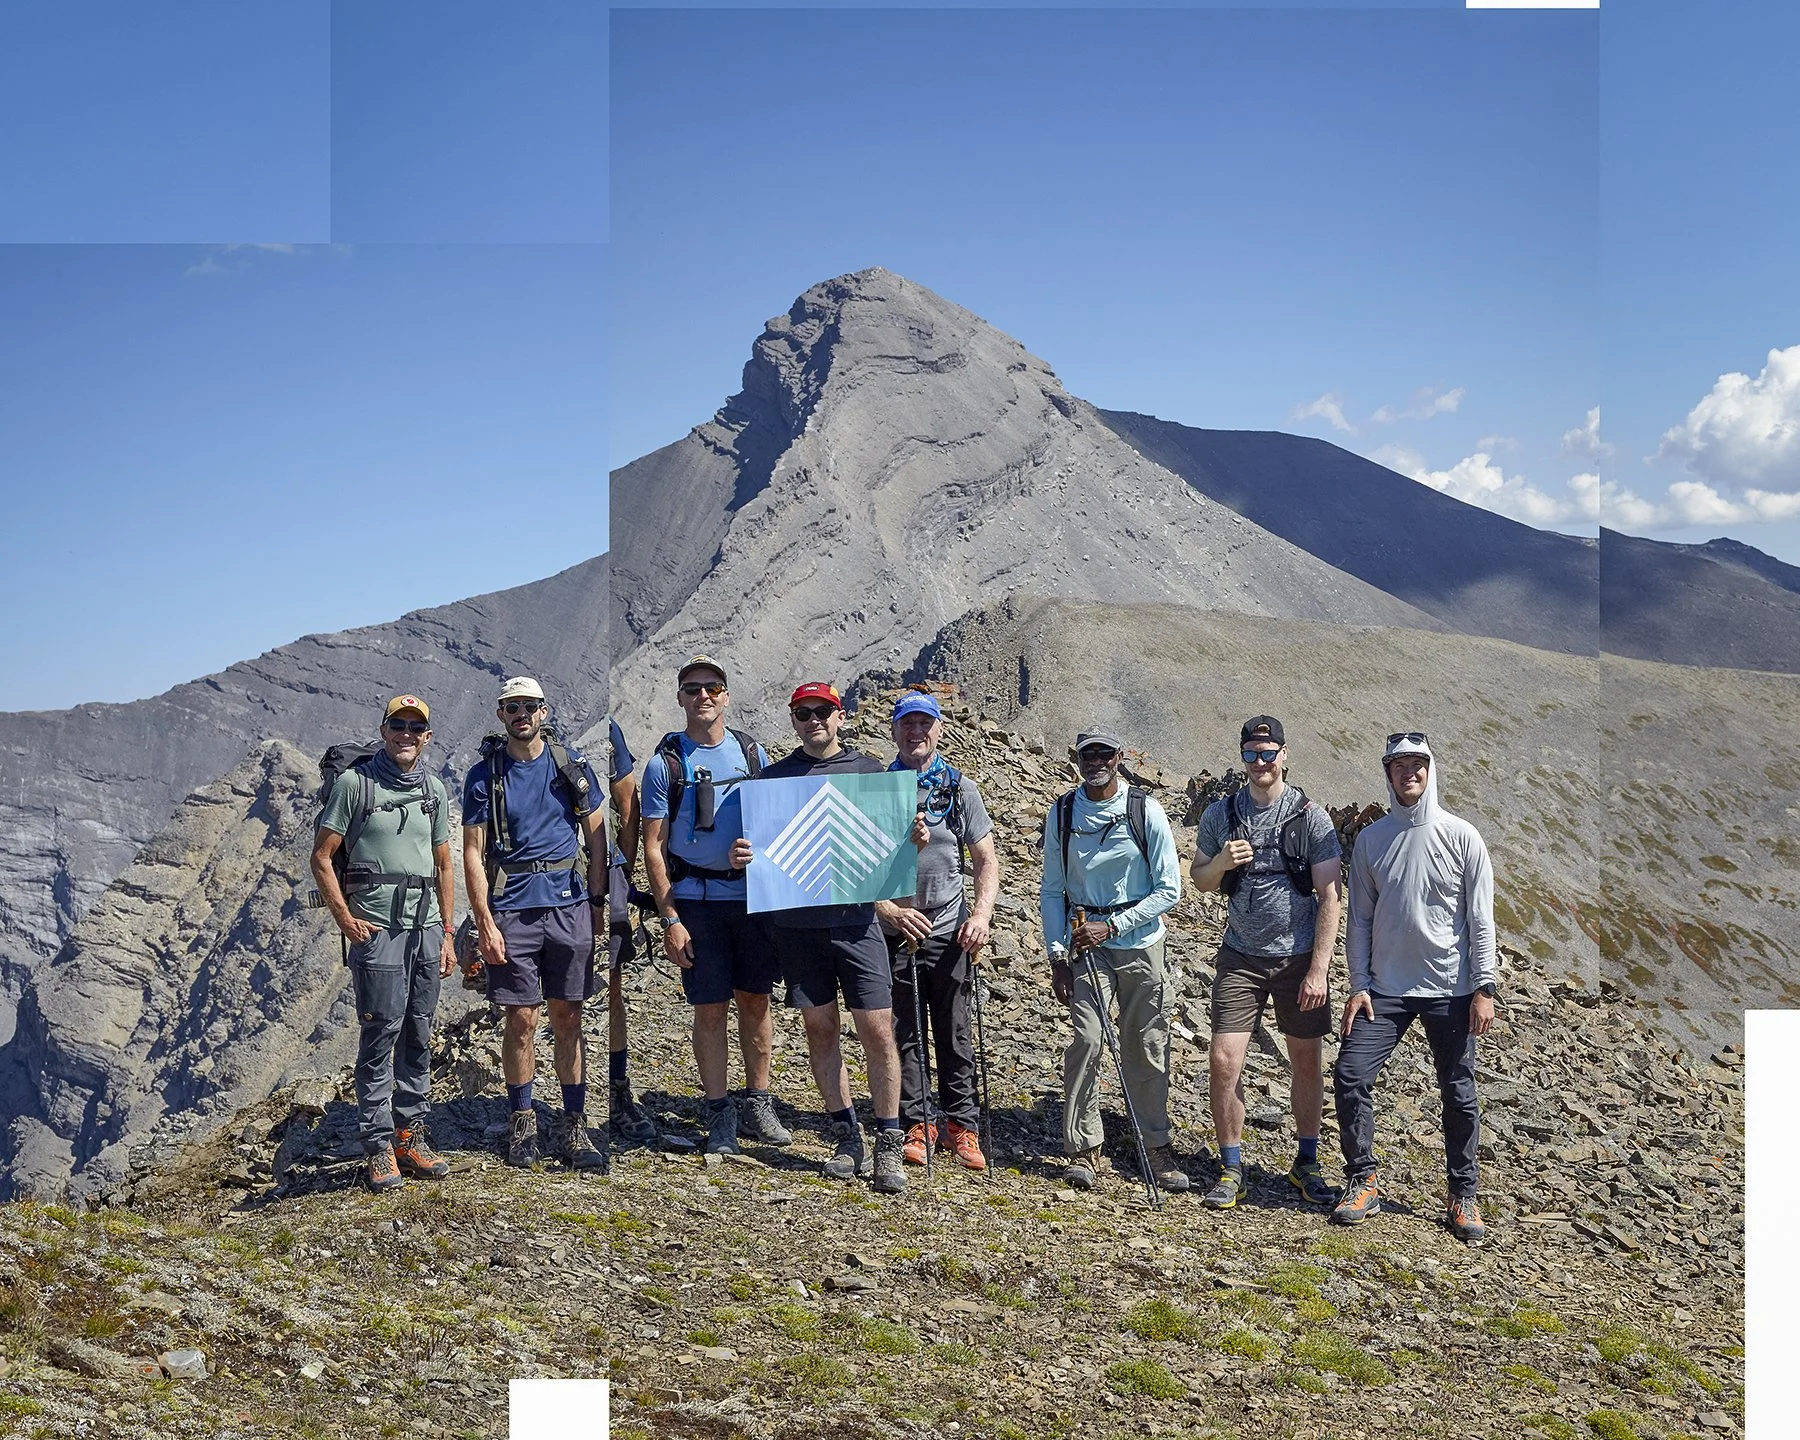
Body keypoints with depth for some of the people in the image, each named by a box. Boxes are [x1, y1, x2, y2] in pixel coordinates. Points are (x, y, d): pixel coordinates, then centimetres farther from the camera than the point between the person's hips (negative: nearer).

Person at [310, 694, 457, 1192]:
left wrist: (447, 934, 13)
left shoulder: (434, 790, 14)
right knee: (381, 1032, -7)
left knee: (418, 1035, 9)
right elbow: (321, 857, -3)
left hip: (426, 927, 5)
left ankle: (411, 1136, 18)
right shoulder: (355, 782, -2)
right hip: (377, 927, -5)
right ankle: (379, 1147, 1)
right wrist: (346, 921, -9)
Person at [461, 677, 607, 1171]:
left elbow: (596, 835, 11)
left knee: (568, 1019, 5)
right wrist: (484, 922, -8)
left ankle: (573, 1126, 12)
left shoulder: (572, 768, 6)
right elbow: (473, 852, 0)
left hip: (569, 904, 1)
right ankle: (522, 1122, 16)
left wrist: (597, 902, 5)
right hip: (511, 908, -1)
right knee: (521, 1020, 2)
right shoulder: (484, 775, 2)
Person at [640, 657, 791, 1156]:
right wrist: (669, 919, -8)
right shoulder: (664, 763, -1)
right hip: (696, 899, -3)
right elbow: (654, 847, -2)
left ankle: (757, 1105, 19)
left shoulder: (752, 754, 8)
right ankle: (720, 1115, 11)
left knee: (756, 1000, 8)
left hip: (753, 894, 3)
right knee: (711, 1009, 1)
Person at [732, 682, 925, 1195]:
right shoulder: (774, 776, 10)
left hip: (855, 917, -1)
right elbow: (760, 846, 10)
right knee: (820, 1027, 6)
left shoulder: (868, 770, 9)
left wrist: (912, 839, -10)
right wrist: (741, 857, -12)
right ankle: (846, 1136, 18)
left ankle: (888, 1146, 4)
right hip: (796, 921, 1)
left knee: (877, 1028, -5)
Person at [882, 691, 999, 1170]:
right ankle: (914, 1125, 16)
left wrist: (981, 915, -10)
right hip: (893, 930, 0)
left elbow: (986, 861, 6)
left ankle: (961, 1126, 14)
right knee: (902, 1034, 5)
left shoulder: (960, 788, 6)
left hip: (950, 932, 0)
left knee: (954, 1035, 4)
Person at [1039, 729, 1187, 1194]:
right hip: (1088, 945, 0)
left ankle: (1156, 1144, 19)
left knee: (1147, 1046, 4)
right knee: (1087, 1038, -13)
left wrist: (1112, 925, -12)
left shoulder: (1146, 811, -4)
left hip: (1141, 943, 0)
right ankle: (1084, 1149, -3)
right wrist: (1057, 954, -2)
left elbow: (1168, 888, -4)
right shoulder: (1062, 814, 2)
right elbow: (1052, 891, 7)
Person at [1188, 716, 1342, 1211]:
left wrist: (1319, 969, -13)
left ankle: (1306, 1164, 26)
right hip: (1241, 958, 2)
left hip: (1299, 958, -1)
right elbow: (1199, 879, 13)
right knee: (1224, 1062, -6)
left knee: (1307, 1063, 8)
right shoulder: (1220, 814, 2)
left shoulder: (1310, 817, -7)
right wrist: (1221, 862, -11)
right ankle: (1231, 1168, 9)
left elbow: (1329, 897, -7)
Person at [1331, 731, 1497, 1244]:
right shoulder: (1370, 840, 4)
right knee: (1350, 1076, -8)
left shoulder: (1461, 836, -3)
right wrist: (1359, 985, 0)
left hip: (1450, 989, -2)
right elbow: (1360, 918, 7)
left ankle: (1463, 1195, 20)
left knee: (1459, 1093, 5)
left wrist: (1484, 988, -8)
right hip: (1386, 989, 2)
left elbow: (1480, 918, -3)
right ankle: (1362, 1182, 8)